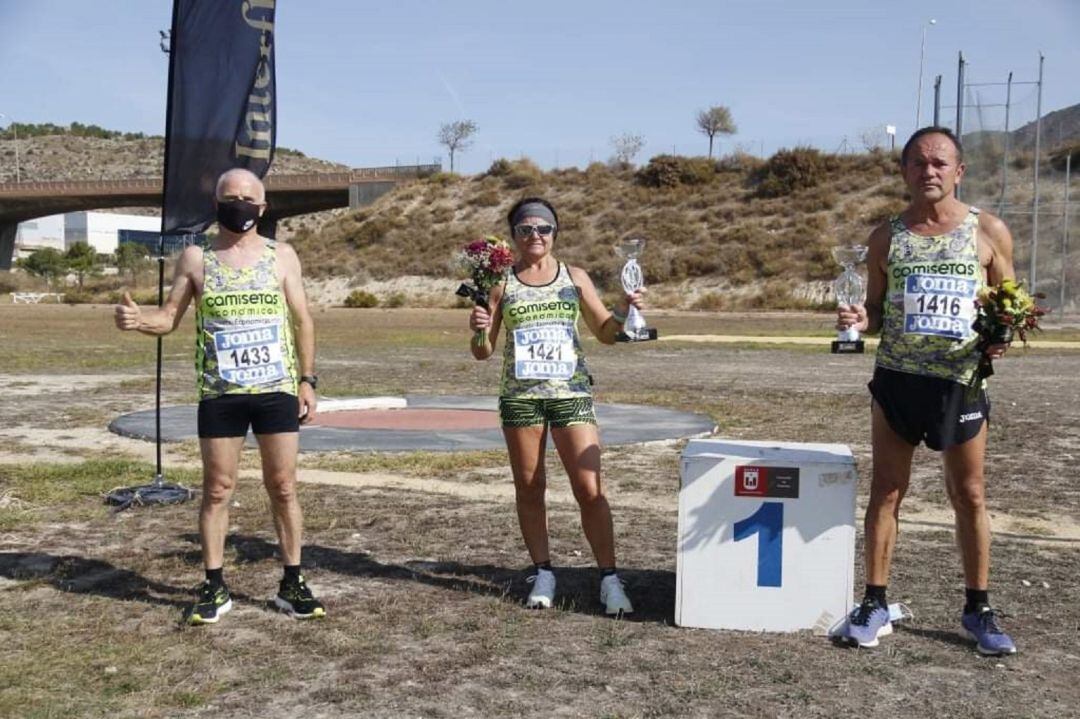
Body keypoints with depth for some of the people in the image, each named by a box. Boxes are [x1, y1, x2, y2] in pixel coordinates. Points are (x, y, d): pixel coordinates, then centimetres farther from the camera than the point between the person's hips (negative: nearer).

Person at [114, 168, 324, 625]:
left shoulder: (282, 257, 5)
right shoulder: (196, 258, 5)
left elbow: (302, 321, 8)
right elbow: (170, 317, 5)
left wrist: (307, 379, 3)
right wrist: (139, 320, -17)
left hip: (277, 390, 0)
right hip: (219, 394, 0)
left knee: (283, 487, 5)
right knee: (217, 490, 5)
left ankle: (292, 583, 16)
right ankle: (214, 588, 16)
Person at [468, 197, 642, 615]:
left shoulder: (575, 278, 8)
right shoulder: (502, 283, 6)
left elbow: (606, 333, 12)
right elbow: (484, 352, 7)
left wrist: (623, 310, -8)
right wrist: (479, 331, -15)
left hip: (571, 393, 0)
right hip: (520, 395, 1)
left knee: (590, 489, -6)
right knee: (529, 489, 8)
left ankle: (609, 579, 4)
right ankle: (543, 574, 21)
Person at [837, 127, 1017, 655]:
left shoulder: (988, 232, 0)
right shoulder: (887, 237, 4)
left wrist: (1000, 338, -14)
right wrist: (860, 320, -12)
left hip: (962, 381, -1)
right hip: (897, 378, 1)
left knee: (970, 496, 9)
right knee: (886, 491, 6)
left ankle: (978, 609, 23)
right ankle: (875, 604, 16)